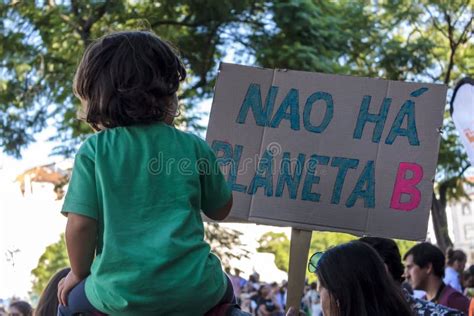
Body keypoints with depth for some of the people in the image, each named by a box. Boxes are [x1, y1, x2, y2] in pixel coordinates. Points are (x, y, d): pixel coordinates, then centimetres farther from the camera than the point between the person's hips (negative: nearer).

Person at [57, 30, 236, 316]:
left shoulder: (93, 151, -4)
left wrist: (79, 274, 11)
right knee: (224, 291, 35)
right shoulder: (193, 146, 0)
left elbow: (80, 224, -7)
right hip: (193, 291, 1)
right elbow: (221, 211, 11)